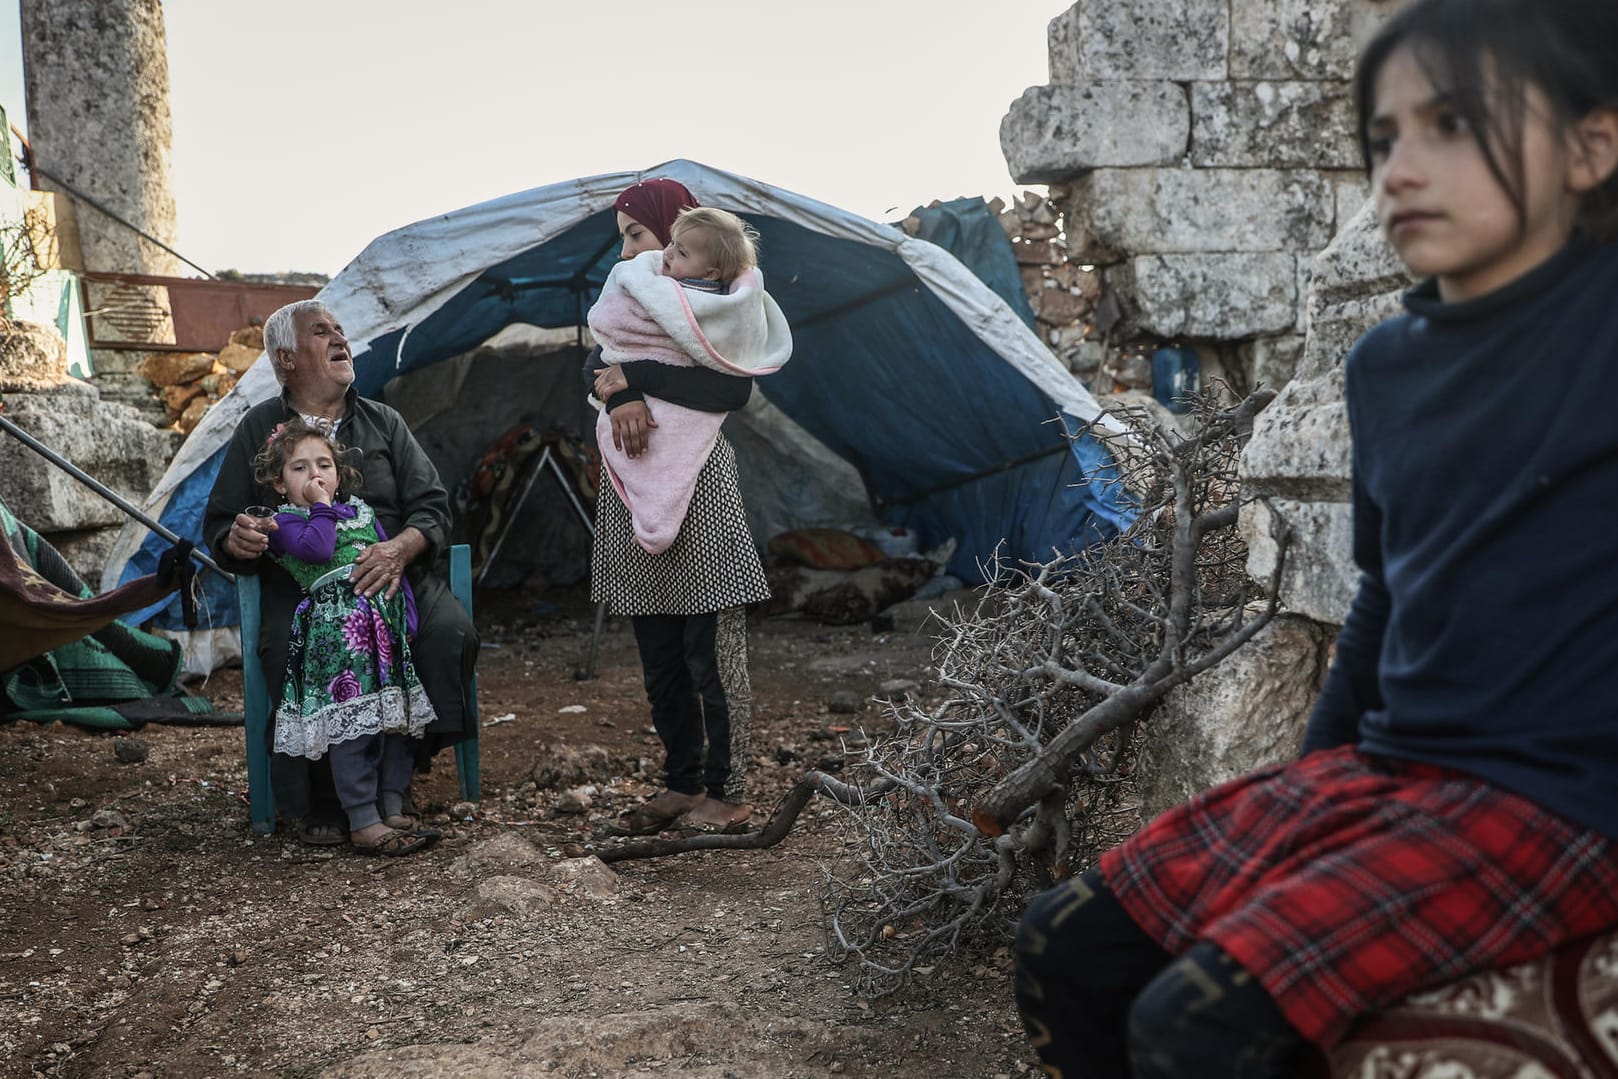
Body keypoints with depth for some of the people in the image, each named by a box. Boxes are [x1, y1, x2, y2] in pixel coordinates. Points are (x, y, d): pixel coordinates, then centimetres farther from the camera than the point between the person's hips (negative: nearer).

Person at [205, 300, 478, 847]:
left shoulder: (383, 422, 18)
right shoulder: (259, 429, 15)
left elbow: (432, 506, 8)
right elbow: (217, 523, 15)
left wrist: (399, 549, -16)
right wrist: (236, 539, -12)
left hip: (393, 572, 2)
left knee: (450, 632, -29)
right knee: (290, 650, -36)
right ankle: (322, 801, -17)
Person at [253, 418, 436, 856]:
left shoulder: (360, 511, 26)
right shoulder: (284, 521, 8)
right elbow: (318, 547, -14)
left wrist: (407, 621, 12)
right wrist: (321, 506, 3)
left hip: (387, 622, 6)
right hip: (336, 627, -6)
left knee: (400, 716, 2)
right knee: (352, 721, -13)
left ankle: (393, 811, 8)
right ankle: (363, 823, -12)